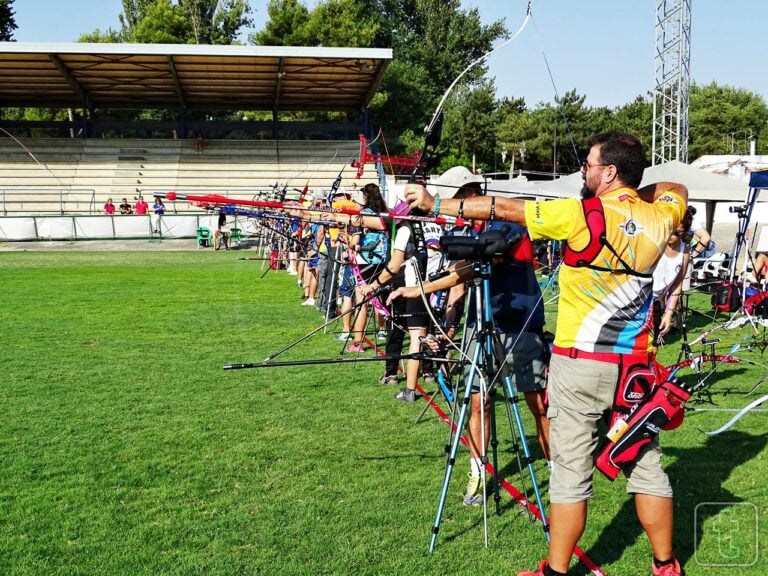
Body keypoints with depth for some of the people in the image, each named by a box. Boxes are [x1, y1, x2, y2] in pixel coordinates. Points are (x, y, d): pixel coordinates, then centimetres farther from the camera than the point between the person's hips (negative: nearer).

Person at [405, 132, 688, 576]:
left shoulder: (582, 215, -13)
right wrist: (637, 192, 16)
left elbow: (503, 209, -8)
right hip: (635, 364, 5)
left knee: (572, 470, 2)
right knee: (646, 465, 14)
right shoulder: (659, 217, 3)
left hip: (581, 362, -5)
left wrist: (435, 204, 0)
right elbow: (677, 189, 28)